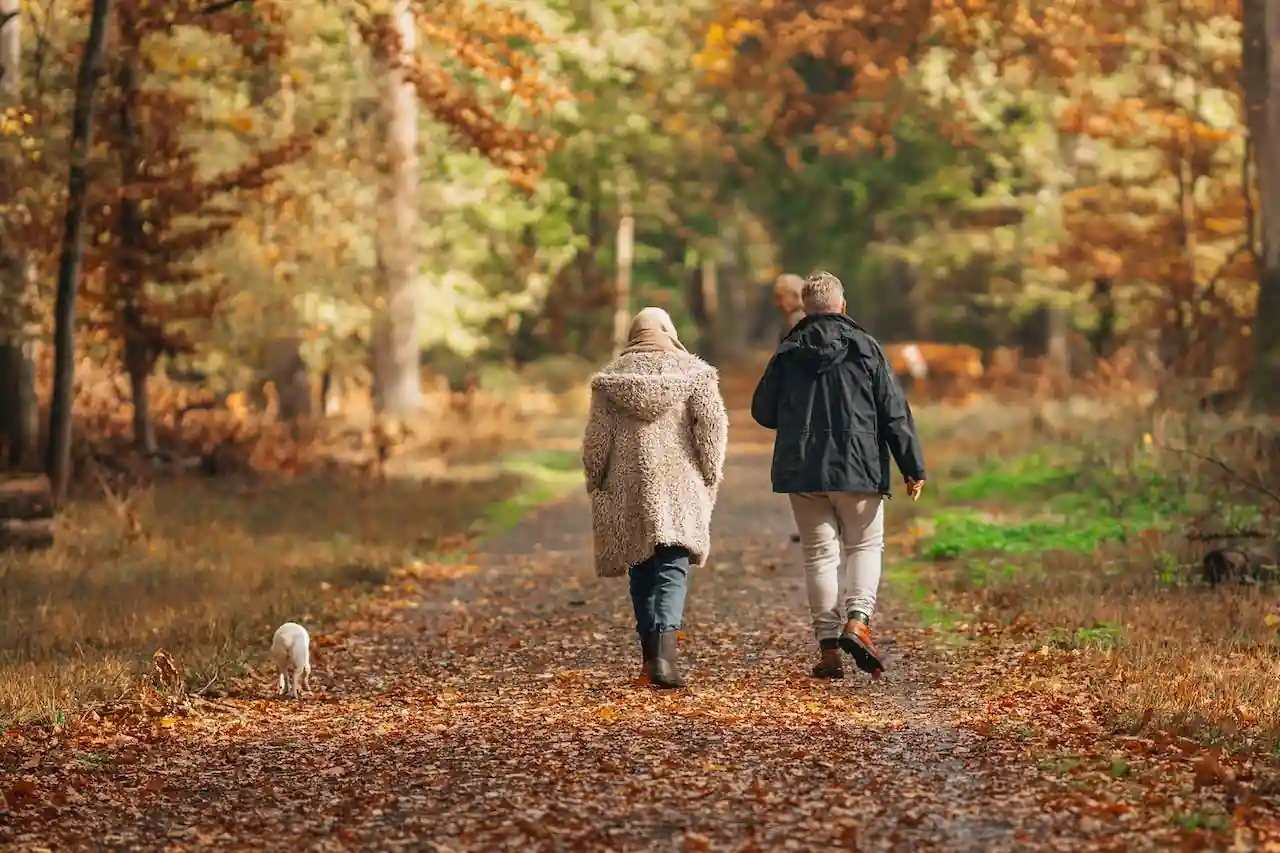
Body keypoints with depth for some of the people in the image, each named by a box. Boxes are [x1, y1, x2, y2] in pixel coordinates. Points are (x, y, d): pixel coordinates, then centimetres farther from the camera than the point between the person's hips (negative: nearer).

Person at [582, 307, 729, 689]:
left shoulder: (611, 378, 6)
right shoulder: (693, 372, 2)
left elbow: (596, 441, 5)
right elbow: (712, 426, -5)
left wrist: (596, 486, 16)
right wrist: (710, 478, 5)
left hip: (628, 488, 2)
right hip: (680, 488, -2)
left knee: (641, 572, 14)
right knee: (672, 570, -5)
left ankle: (651, 654, 17)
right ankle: (664, 649, -25)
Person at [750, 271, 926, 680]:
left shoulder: (787, 352, 2)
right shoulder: (865, 347, -2)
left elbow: (763, 411, 9)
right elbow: (895, 412, -2)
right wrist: (913, 467, 2)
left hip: (801, 470, 2)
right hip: (858, 469, -2)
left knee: (819, 553, 8)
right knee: (865, 545, 12)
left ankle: (828, 644, 4)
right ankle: (858, 619, -11)